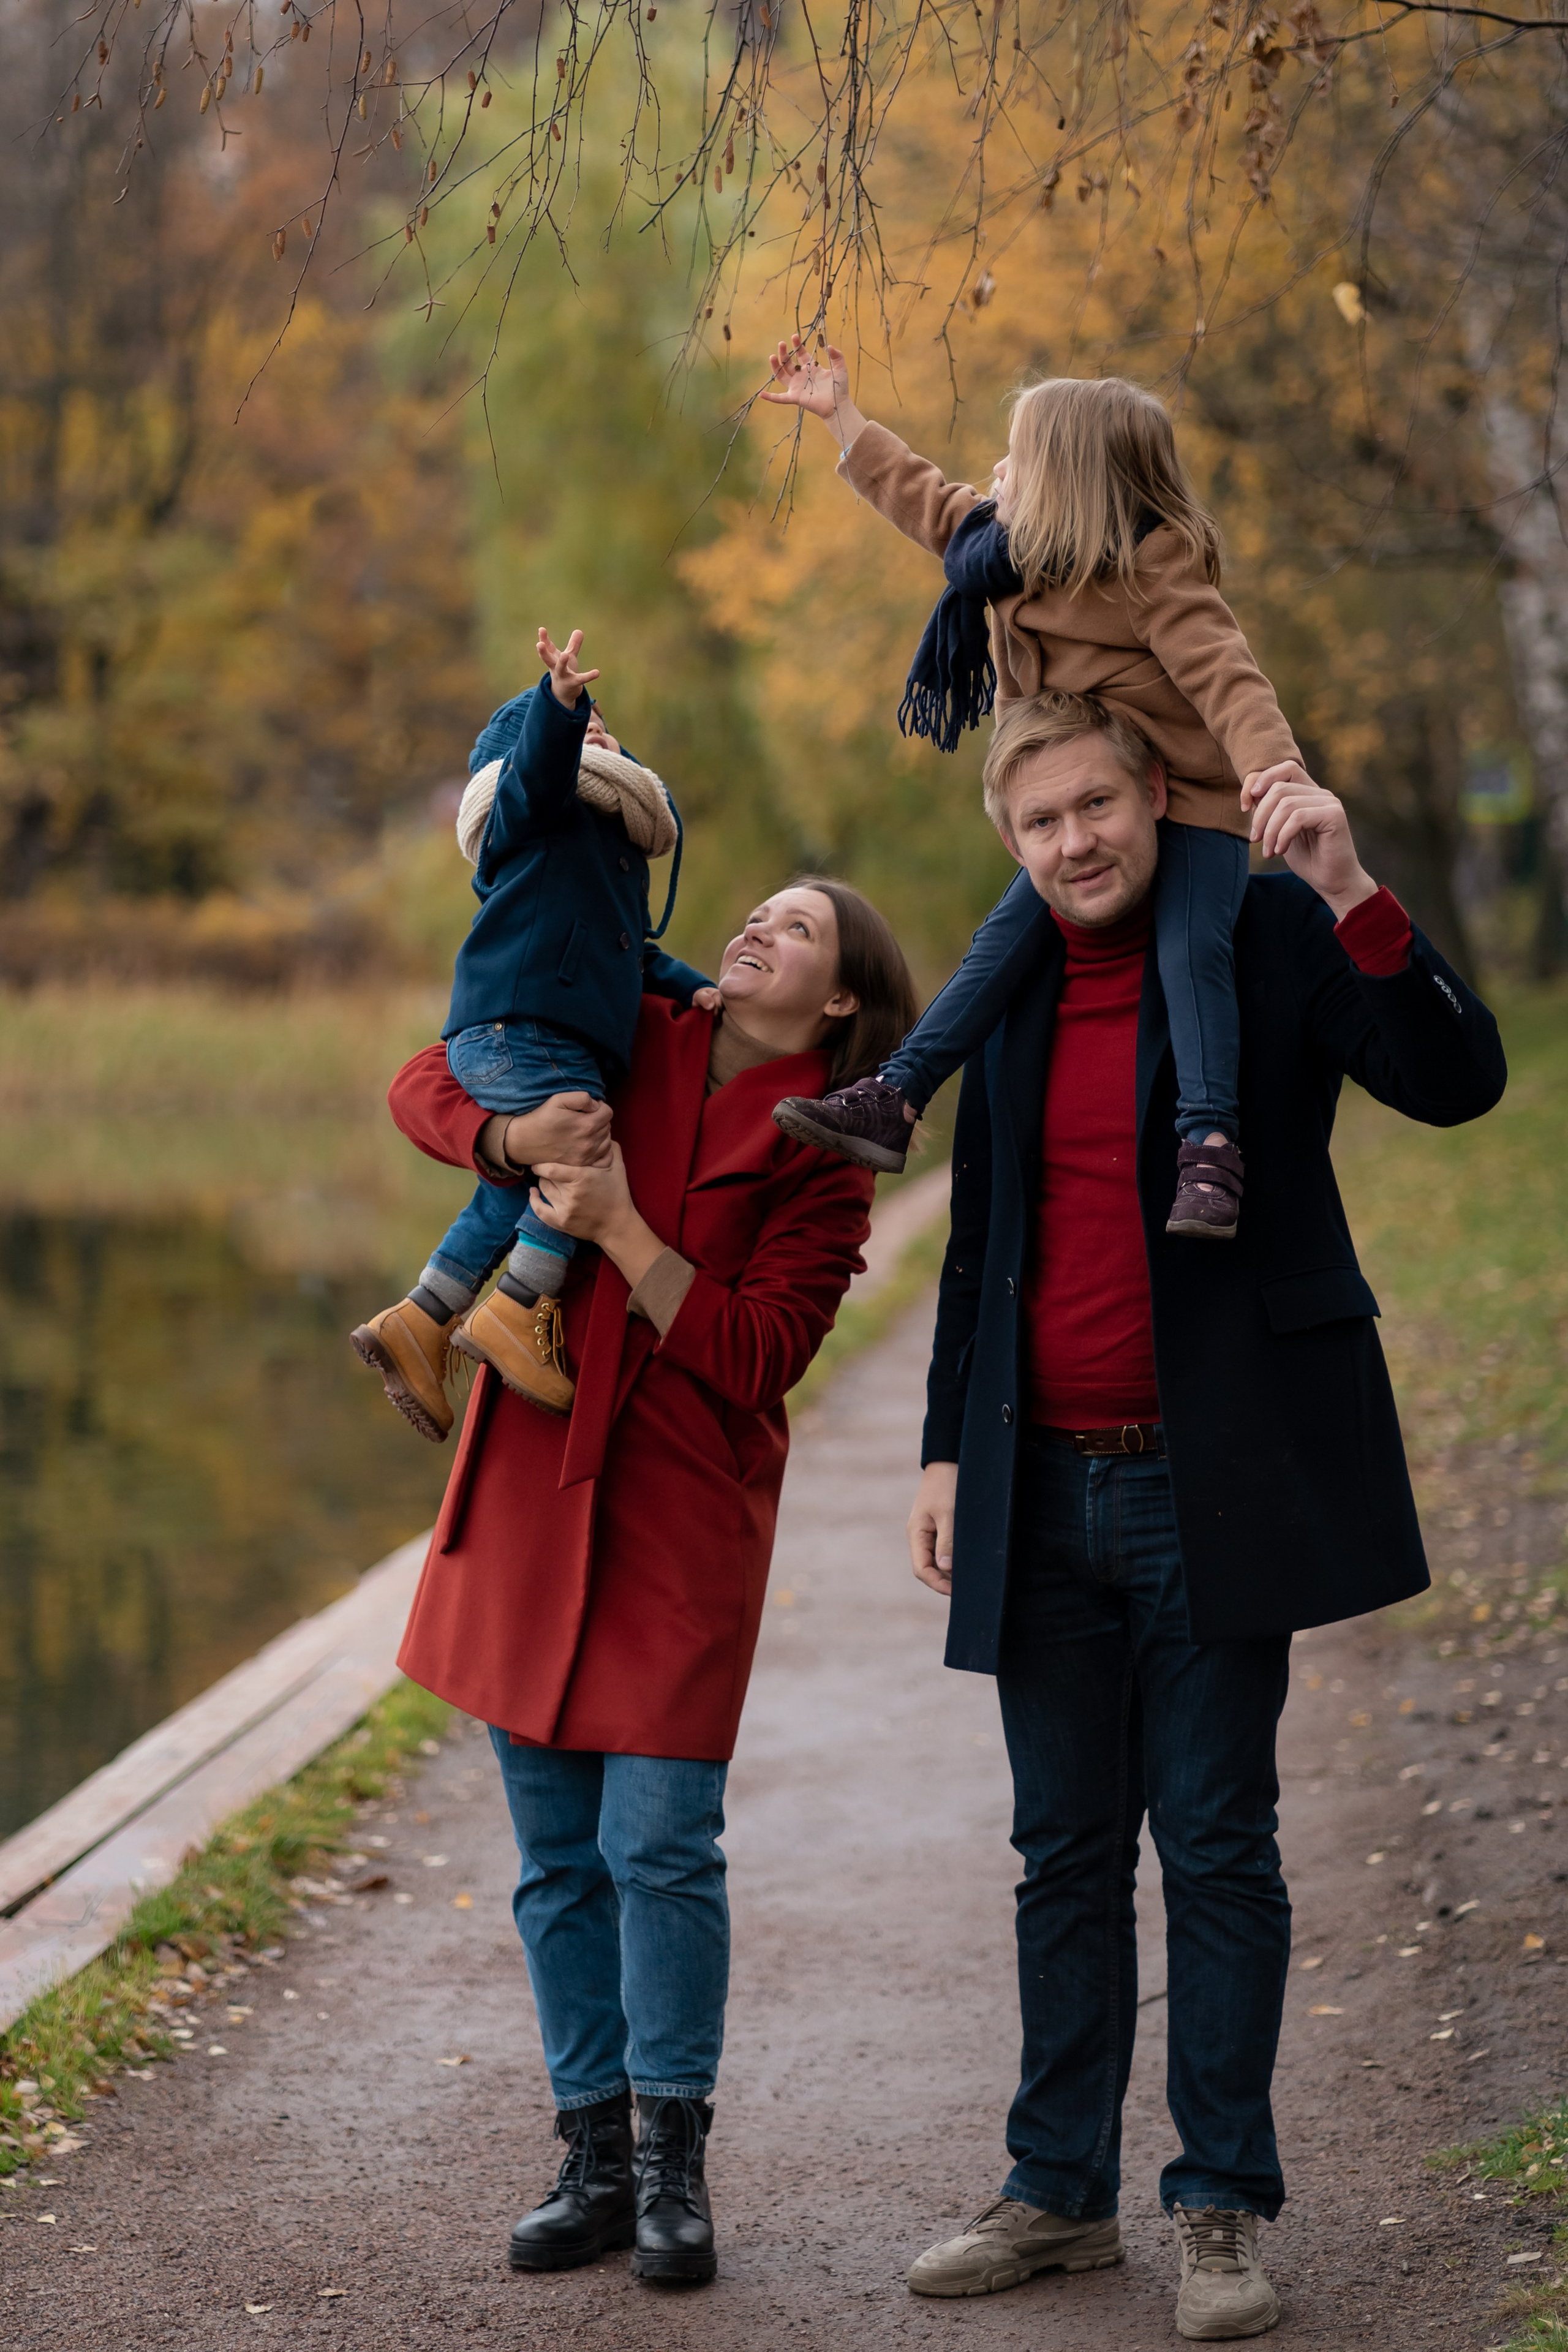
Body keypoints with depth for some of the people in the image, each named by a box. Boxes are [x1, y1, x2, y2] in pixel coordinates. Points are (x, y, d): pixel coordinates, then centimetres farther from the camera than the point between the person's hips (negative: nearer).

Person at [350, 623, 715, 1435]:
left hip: (565, 1049, 10)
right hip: (514, 1029, -10)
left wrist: (691, 988, 20)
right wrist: (562, 700, -38)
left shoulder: (617, 862, 29)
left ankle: (417, 1322, 19)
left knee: (513, 1201, 11)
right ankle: (515, 1315, -18)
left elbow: (635, 956, 35)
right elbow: (541, 757, -20)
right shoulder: (538, 808, 3)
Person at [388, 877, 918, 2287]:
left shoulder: (820, 1161, -3)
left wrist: (620, 1229, -18)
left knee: (660, 1843, -8)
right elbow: (428, 1083, 9)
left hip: (684, 1513, -4)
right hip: (531, 1493, 4)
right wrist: (513, 1137, -11)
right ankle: (596, 2157, 16)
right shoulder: (631, 1046, 8)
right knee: (557, 1854, 7)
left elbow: (754, 1354, -12)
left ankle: (673, 2167, 6)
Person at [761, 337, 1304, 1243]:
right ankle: (893, 1101, -3)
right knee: (1007, 938, -1)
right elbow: (926, 499, 23)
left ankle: (1211, 1146, -34)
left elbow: (1224, 675, -31)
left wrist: (1273, 768, -48)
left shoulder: (1158, 573, -19)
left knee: (1188, 948, -25)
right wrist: (840, 415, 27)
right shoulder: (1024, 555, 7)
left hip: (1193, 809, -8)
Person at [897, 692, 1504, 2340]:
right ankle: (1060, 2190, 18)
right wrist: (947, 1451, 14)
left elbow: (1457, 1082, -18)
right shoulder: (1013, 991, 11)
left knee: (1216, 1846, 2)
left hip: (1212, 1486, -5)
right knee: (1066, 1850, 10)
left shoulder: (1273, 943, -4)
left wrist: (1352, 896, -28)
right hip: (1043, 1491, 5)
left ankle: (1222, 2206, 10)